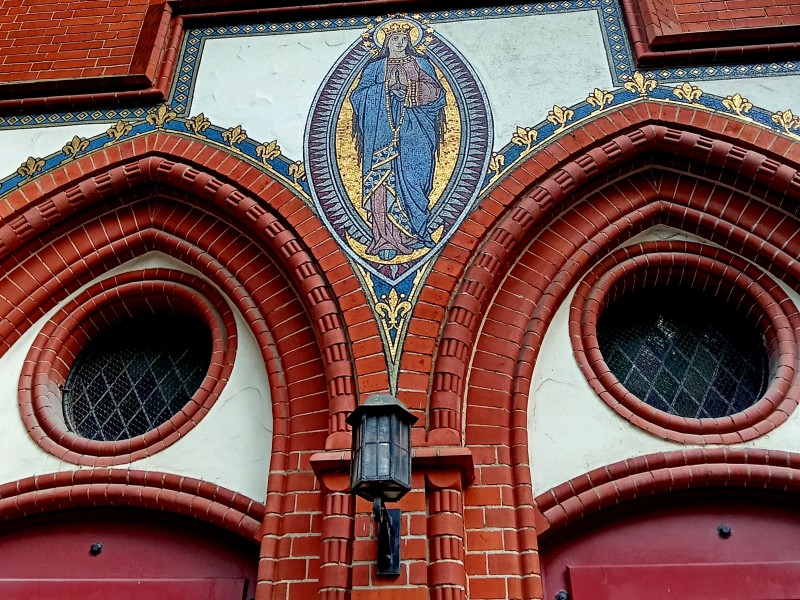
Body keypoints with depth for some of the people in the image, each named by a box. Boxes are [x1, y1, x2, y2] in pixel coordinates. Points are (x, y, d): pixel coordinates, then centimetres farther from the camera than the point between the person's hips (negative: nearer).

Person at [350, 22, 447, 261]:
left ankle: (412, 234, 2)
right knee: (384, 181, -9)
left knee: (411, 180, -6)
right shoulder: (375, 67, 14)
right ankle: (386, 239, -8)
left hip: (414, 135, 1)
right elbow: (358, 95, 3)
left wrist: (410, 91, -11)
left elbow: (437, 92, 5)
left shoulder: (421, 64, 16)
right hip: (384, 133, 0)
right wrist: (385, 89, -10)